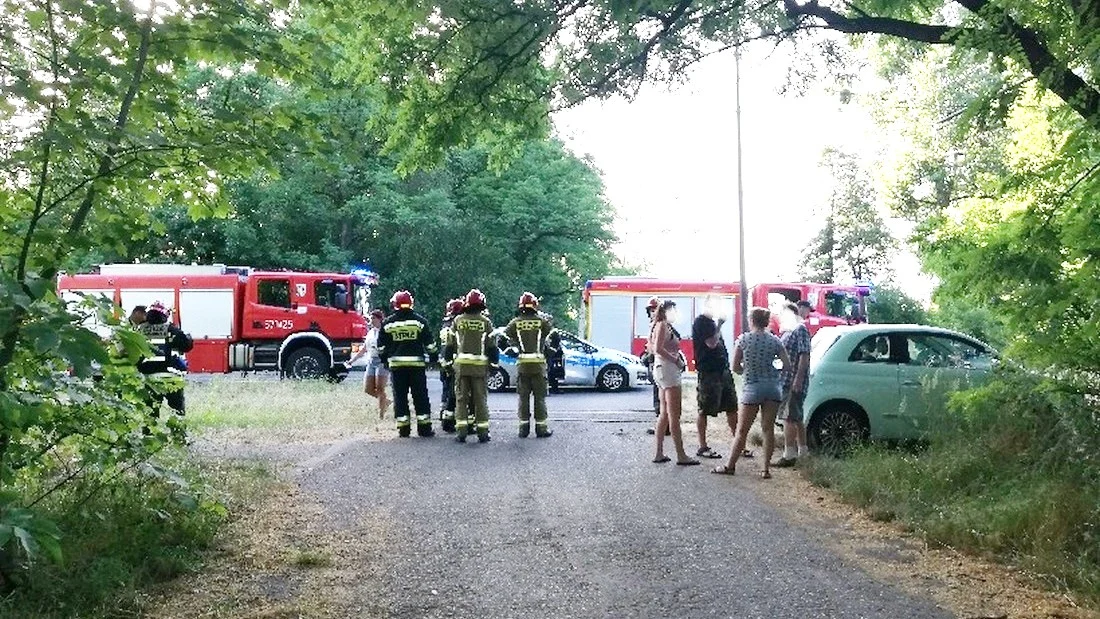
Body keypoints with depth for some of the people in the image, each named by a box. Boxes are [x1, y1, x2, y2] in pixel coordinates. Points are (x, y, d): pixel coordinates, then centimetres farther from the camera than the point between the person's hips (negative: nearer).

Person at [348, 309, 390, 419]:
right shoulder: (370, 332, 17)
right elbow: (364, 350, 23)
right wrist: (352, 360, 20)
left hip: (382, 361, -7)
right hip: (370, 362, 8)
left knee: (380, 389, -8)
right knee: (368, 389, 3)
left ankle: (381, 415, -2)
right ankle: (385, 400, 24)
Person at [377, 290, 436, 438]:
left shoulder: (387, 322, 3)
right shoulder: (419, 321, 0)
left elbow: (381, 345, 9)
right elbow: (429, 342, 3)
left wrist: (384, 359, 23)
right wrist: (433, 356, 16)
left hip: (396, 364, 1)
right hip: (417, 363, -1)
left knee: (400, 396, 6)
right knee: (420, 396, 5)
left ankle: (403, 428, 5)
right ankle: (424, 427, 5)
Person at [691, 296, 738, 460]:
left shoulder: (711, 322, 18)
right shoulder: (700, 322, -10)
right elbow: (711, 343, -20)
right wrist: (720, 325, -14)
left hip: (723, 371, 9)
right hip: (708, 373, -9)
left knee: (732, 408, 9)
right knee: (704, 411, -1)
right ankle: (703, 448, 5)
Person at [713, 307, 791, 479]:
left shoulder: (743, 339, -5)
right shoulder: (775, 341, 1)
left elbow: (735, 367, -4)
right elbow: (787, 364, 1)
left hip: (752, 388, -3)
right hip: (772, 387, 3)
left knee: (742, 430, 5)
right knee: (768, 429, 7)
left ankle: (730, 466, 13)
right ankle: (766, 469, 7)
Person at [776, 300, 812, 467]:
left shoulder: (800, 329, -10)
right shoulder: (788, 331, 20)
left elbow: (804, 355, -17)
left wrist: (798, 378, -22)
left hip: (793, 381, -10)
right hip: (785, 380, 10)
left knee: (789, 417, -9)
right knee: (796, 418, 15)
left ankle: (789, 455, -8)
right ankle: (802, 451, 23)